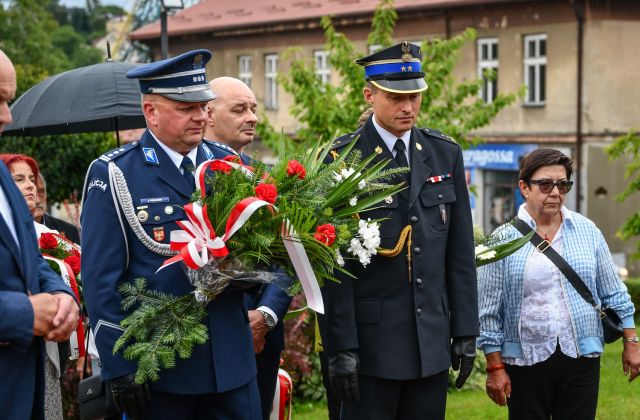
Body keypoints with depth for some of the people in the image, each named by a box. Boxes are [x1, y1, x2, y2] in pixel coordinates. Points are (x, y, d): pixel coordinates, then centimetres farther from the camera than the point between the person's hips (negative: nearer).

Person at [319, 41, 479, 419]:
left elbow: (460, 252, 9)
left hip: (433, 342, 4)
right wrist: (340, 346, -12)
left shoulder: (445, 154, 7)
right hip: (371, 342, -4)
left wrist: (466, 331, 6)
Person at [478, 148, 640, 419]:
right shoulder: (503, 239, -2)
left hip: (581, 358, 2)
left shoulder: (587, 230, 5)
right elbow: (489, 309, -1)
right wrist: (495, 368, -3)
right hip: (525, 362, -2)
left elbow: (613, 293, 12)